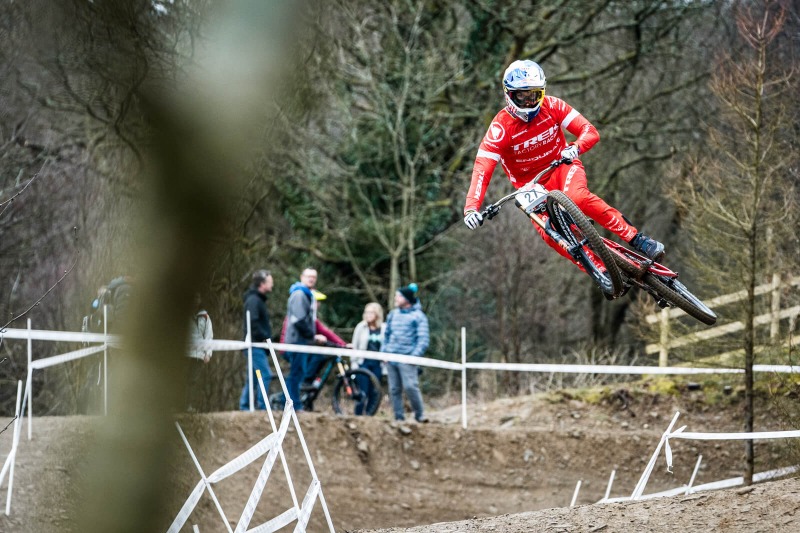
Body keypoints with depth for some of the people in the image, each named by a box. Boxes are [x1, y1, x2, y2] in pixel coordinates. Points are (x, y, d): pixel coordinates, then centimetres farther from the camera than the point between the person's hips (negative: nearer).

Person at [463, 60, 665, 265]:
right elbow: (482, 169, -27)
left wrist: (575, 148, -41)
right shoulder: (501, 127, -19)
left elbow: (590, 131, -17)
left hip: (562, 166, 0)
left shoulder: (552, 106, -13)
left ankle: (636, 239, -31)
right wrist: (471, 208, -42)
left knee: (577, 196, -35)